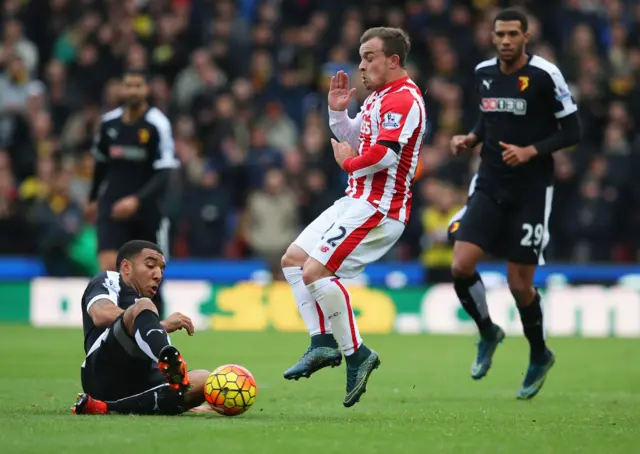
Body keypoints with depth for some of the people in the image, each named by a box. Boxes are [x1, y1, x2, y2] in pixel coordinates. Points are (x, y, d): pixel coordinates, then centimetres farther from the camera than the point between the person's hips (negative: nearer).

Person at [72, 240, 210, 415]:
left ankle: (104, 407, -30)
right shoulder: (108, 280, 16)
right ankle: (172, 365, -62)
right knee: (144, 305, -26)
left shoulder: (141, 307, 40)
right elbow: (101, 315, -10)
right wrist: (161, 325, -16)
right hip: (104, 373, -7)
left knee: (204, 380, -18)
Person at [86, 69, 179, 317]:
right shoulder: (109, 122, 2)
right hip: (113, 207, 2)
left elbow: (164, 173, -18)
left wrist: (137, 200, -31)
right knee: (109, 266, -16)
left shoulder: (158, 124, -12)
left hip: (147, 210, -2)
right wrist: (94, 198, 30)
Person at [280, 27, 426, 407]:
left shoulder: (404, 99, -16)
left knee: (315, 272, -18)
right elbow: (349, 137, 28)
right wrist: (337, 109, 9)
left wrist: (349, 163, -8)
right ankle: (323, 343, 8)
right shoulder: (378, 97, 16)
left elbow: (384, 154, -26)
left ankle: (356, 354, -10)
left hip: (379, 208, -11)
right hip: (358, 200, 11)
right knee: (293, 259, 12)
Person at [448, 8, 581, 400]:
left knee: (520, 283, -1)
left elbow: (572, 131, -9)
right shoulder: (484, 73, 5)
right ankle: (488, 332, 16)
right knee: (461, 266, -12)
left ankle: (539, 356, 26)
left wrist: (530, 151, -20)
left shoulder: (545, 75, -11)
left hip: (531, 191, -4)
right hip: (490, 187, 4)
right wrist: (471, 138, 3)